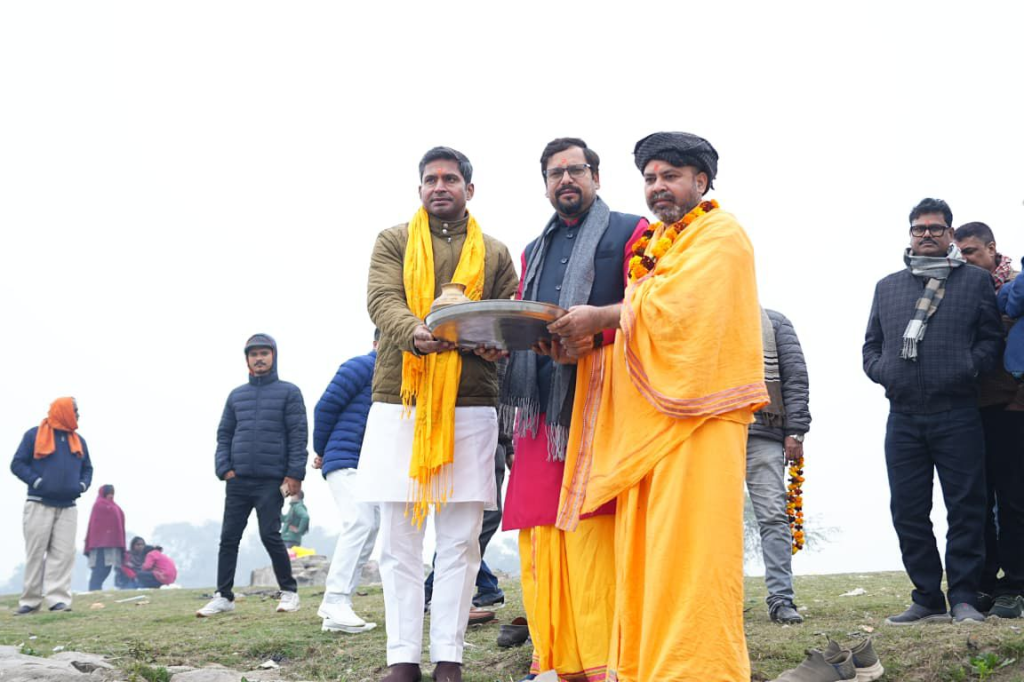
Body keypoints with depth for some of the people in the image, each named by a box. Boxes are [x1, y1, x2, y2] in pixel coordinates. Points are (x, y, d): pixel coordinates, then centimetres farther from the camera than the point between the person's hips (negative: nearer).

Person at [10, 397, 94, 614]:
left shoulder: (78, 440, 14)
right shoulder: (34, 435, -1)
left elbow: (87, 468, 21)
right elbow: (18, 464, -3)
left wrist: (83, 485, 1)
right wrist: (37, 482, -14)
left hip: (68, 507, 4)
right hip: (39, 505, -4)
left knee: (63, 554, -5)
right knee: (36, 553, -1)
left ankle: (58, 599, -6)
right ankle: (30, 601, 5)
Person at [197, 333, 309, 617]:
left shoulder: (289, 392, 4)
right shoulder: (236, 395, 16)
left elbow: (298, 435, -2)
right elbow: (224, 434, 15)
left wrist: (295, 474, -10)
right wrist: (224, 468, 0)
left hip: (271, 481, -4)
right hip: (237, 480, 4)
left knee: (270, 535, -8)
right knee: (229, 538, 4)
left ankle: (289, 591, 7)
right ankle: (223, 597, 10)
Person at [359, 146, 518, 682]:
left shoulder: (494, 253, 15)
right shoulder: (393, 241, 11)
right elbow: (382, 301, -4)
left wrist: (497, 342, -14)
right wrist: (415, 332, -26)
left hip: (469, 406, 1)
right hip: (399, 401, 0)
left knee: (460, 541, 1)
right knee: (399, 541, 1)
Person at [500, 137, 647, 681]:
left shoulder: (629, 233, 8)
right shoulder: (533, 252, 28)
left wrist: (592, 333, -20)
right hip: (541, 410, 6)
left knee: (593, 532, -13)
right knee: (541, 541, 0)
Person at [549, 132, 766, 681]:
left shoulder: (720, 235, -1)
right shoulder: (656, 245, 25)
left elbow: (675, 306, -16)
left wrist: (600, 318, -8)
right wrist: (590, 342, 0)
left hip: (697, 418, -8)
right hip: (646, 421, 8)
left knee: (687, 551, -11)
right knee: (643, 554, 5)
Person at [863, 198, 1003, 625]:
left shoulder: (975, 280, 9)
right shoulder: (887, 286, 18)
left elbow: (992, 337, 4)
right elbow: (871, 345, 20)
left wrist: (969, 368, -11)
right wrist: (881, 371, 1)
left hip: (957, 416, -3)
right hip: (903, 417, 3)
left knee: (965, 507, -3)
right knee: (907, 510, 3)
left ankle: (964, 598, 4)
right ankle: (927, 599, 12)